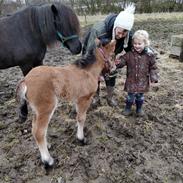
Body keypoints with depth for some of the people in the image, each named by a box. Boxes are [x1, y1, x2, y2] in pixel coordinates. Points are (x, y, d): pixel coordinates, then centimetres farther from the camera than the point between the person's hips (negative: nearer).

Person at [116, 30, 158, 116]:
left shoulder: (149, 55, -5)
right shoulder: (129, 54, -6)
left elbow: (153, 67, 1)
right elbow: (123, 60, -8)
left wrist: (154, 77, -9)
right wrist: (118, 62, -32)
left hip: (142, 81, 1)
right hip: (131, 80, 0)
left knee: (140, 96, 14)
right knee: (131, 95, 4)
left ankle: (139, 109, 36)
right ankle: (128, 108, 28)